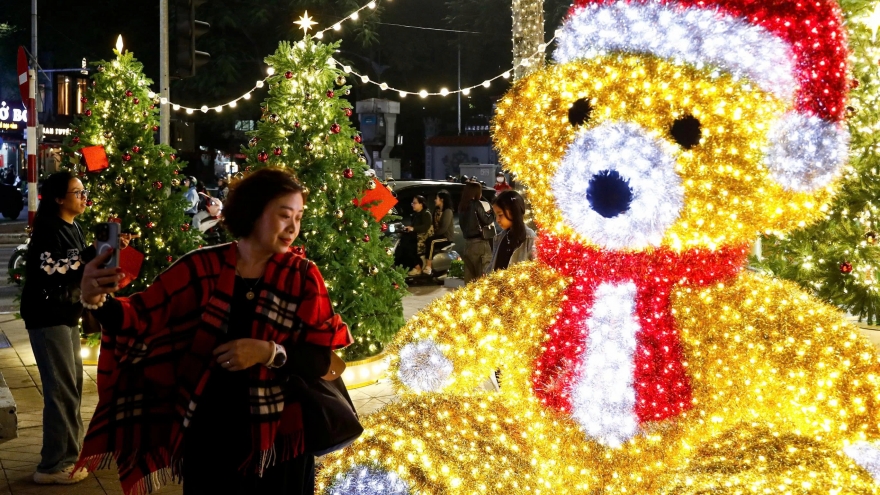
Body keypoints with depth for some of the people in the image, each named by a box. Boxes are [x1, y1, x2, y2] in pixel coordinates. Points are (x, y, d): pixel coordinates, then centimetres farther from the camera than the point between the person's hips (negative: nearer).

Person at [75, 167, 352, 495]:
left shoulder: (303, 277, -6)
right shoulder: (203, 268, -6)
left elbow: (326, 358, -8)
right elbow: (142, 317, -10)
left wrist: (269, 353, -24)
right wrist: (97, 302, -30)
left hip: (277, 442, 0)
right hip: (207, 438, 0)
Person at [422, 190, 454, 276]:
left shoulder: (448, 211, -9)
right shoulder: (437, 211, 18)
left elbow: (444, 228, -18)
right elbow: (434, 225, 16)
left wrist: (434, 235, -19)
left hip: (446, 237, -7)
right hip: (438, 236, 7)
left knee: (431, 242, -34)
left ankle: (428, 268, -37)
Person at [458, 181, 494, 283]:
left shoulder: (462, 206, 10)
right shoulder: (476, 204, -10)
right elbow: (486, 220, -4)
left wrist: (487, 212, 18)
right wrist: (493, 211, 10)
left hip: (468, 242, 7)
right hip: (480, 242, -7)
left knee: (470, 276, 9)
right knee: (483, 274, -5)